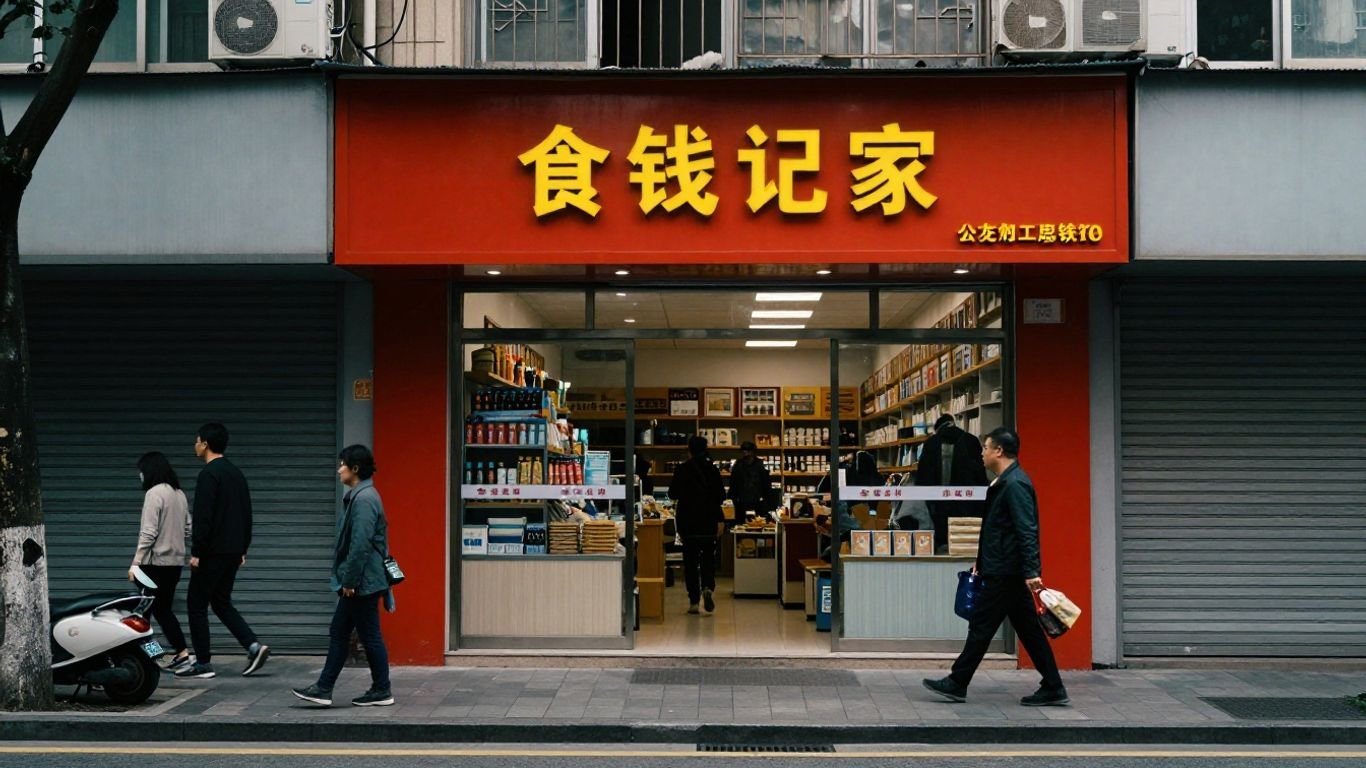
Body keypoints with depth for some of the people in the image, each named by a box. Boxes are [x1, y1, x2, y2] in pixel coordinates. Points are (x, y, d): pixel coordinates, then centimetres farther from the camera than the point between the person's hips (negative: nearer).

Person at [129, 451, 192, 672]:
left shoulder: (154, 493, -12)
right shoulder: (179, 494, 11)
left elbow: (148, 532, -17)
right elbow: (187, 529, 14)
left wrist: (135, 562, -16)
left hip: (156, 562, -8)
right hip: (175, 561, 8)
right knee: (164, 609, 13)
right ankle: (182, 653, 8)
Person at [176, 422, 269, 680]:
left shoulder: (209, 474, -13)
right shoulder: (236, 473, 14)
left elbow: (203, 516, -19)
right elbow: (247, 515, 17)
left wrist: (196, 552, -16)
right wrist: (243, 549, 21)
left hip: (213, 552, -9)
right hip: (233, 552, 9)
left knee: (197, 604, 2)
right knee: (221, 602, 16)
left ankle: (203, 663, 5)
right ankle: (254, 646, 2)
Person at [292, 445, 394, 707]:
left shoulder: (364, 499, -18)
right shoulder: (358, 496, 14)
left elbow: (361, 544, -23)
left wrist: (349, 580, -19)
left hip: (363, 583, -10)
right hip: (357, 583, 10)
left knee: (370, 636, -1)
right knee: (338, 634, 11)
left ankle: (382, 691, 8)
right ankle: (323, 689, 16)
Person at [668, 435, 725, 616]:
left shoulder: (682, 469, -7)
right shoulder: (712, 469, -2)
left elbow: (673, 494, -3)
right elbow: (721, 496, 0)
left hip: (687, 520, -1)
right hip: (708, 520, 1)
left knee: (690, 560, 6)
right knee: (708, 557, 11)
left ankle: (693, 601, 4)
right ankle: (708, 587, -16)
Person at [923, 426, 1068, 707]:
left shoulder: (1015, 484, -17)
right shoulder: (1005, 482, 14)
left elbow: (1027, 532, -23)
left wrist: (1031, 572, -27)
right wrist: (982, 560, 26)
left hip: (1005, 573, -10)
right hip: (1005, 570, 10)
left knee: (981, 626, 0)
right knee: (1027, 629, 10)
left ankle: (957, 684, 9)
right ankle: (1052, 688, 13)